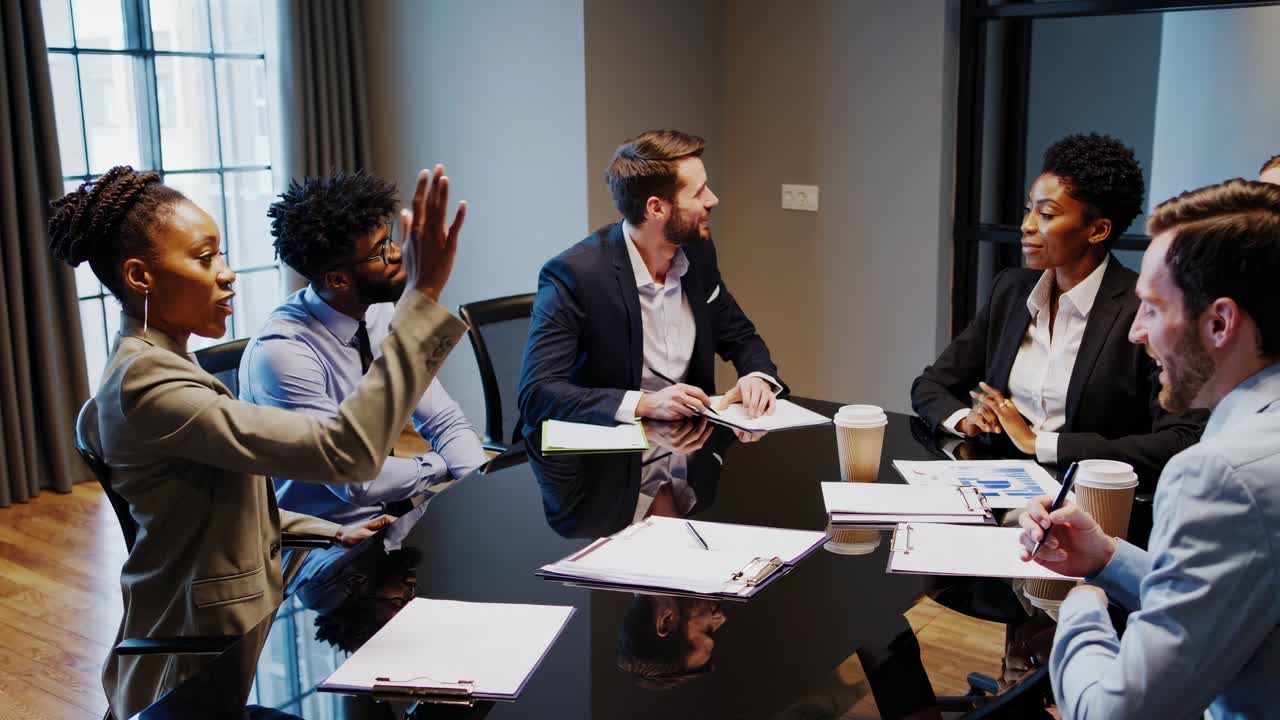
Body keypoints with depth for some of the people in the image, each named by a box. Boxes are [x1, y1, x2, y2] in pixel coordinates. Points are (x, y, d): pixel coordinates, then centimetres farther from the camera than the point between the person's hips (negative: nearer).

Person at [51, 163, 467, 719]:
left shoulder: (151, 365, 8)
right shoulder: (148, 383, -24)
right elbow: (347, 451, -34)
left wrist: (331, 534, 2)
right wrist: (423, 295, -34)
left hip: (223, 630, 9)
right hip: (205, 666, -9)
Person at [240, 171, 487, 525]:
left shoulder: (385, 317, -2)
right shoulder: (282, 351, -23)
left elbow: (446, 422, 2)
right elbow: (355, 480, -23)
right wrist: (440, 466, -8)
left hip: (389, 513, 7)